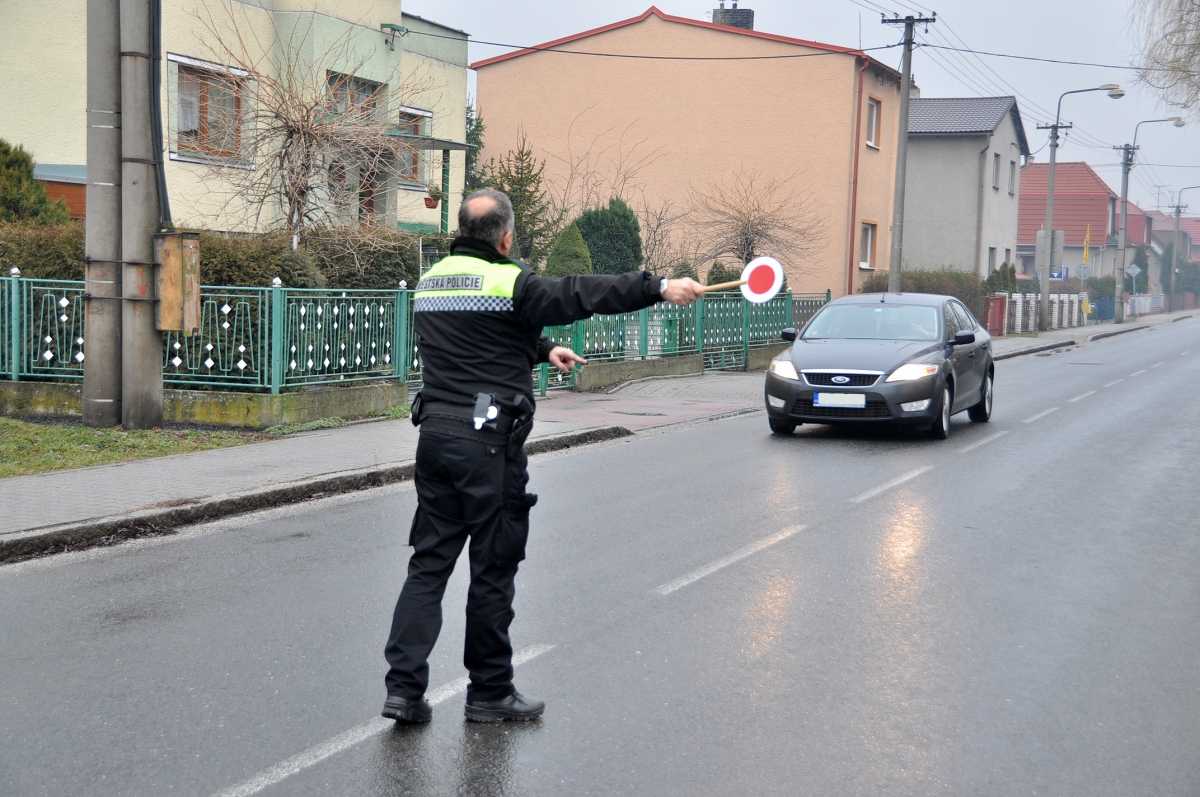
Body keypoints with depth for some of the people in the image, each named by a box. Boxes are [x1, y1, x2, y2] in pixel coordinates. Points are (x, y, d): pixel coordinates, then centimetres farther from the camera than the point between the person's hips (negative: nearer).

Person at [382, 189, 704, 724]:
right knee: (493, 568, 4)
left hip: (435, 433, 7)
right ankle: (490, 693, 15)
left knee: (429, 562, 9)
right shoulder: (507, 282, -11)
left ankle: (404, 686, 3)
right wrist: (660, 287, -4)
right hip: (489, 443, -7)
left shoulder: (431, 282, 13)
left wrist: (543, 350, 39)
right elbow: (579, 295, -10)